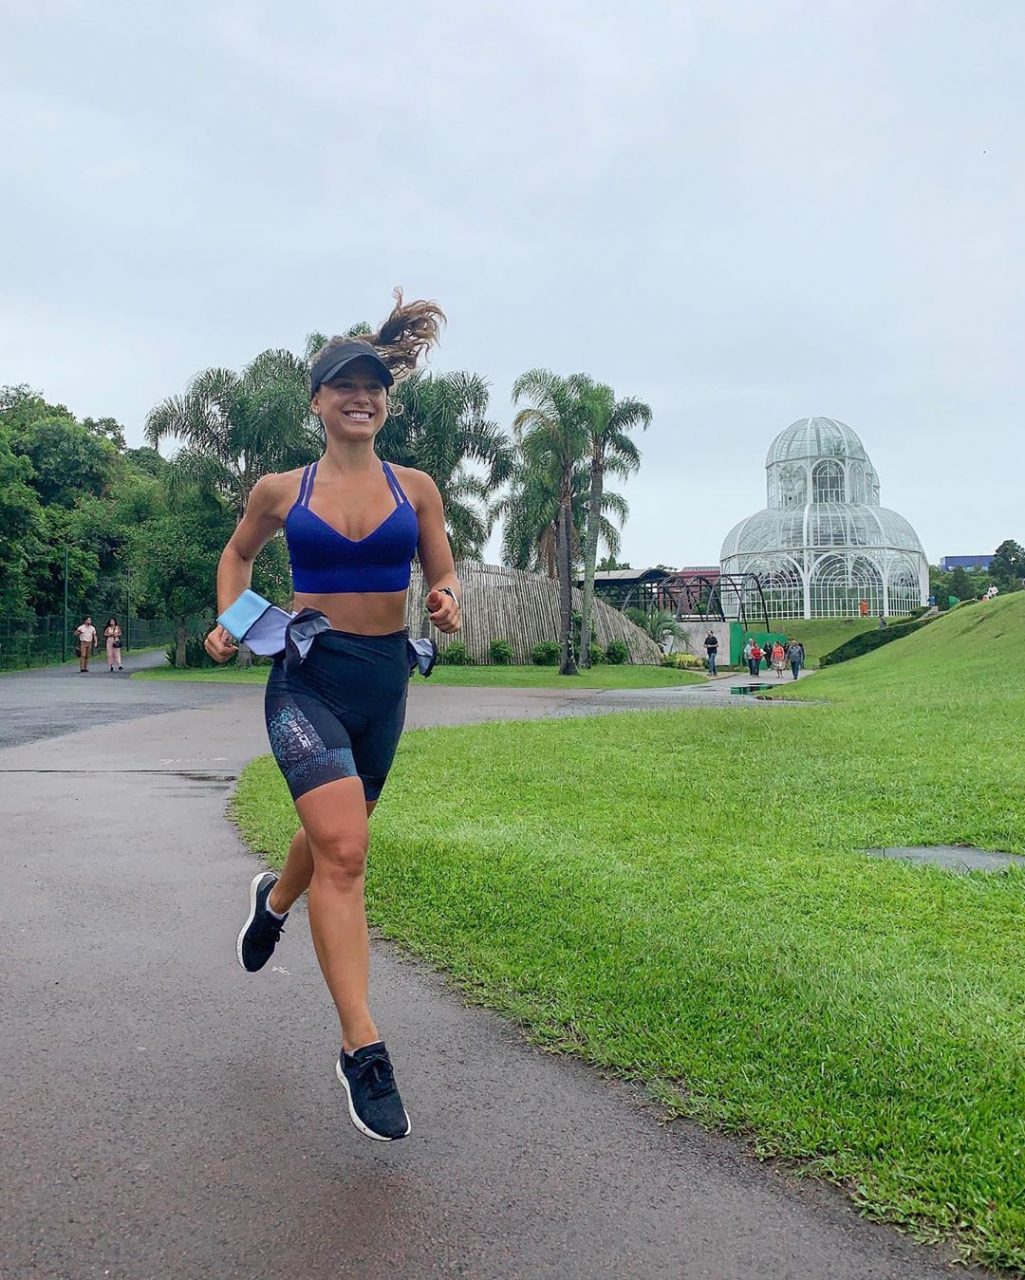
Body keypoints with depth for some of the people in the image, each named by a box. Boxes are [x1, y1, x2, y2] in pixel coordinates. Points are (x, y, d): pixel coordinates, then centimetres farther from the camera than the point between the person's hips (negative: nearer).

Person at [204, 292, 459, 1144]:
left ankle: (275, 900, 58)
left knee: (333, 833, 22)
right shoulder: (280, 491, 2)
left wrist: (446, 603, -14)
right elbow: (238, 554, 19)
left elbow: (443, 573, 9)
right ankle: (362, 1049, -11)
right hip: (309, 675, -3)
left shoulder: (416, 489, 3)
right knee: (344, 849, -19)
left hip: (385, 676, 3)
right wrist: (229, 623, 4)